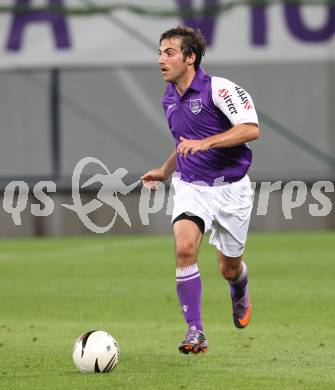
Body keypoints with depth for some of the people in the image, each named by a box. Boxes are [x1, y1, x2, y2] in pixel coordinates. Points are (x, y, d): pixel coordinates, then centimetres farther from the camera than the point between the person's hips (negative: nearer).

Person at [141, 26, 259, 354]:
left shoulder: (219, 88, -15)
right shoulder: (169, 99, 8)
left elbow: (251, 129, -24)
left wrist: (206, 142, -32)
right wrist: (165, 170, 14)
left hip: (231, 188, -4)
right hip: (190, 187, 4)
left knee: (229, 268, 8)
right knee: (184, 247, -23)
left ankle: (239, 291, 47)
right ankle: (195, 331, -21)